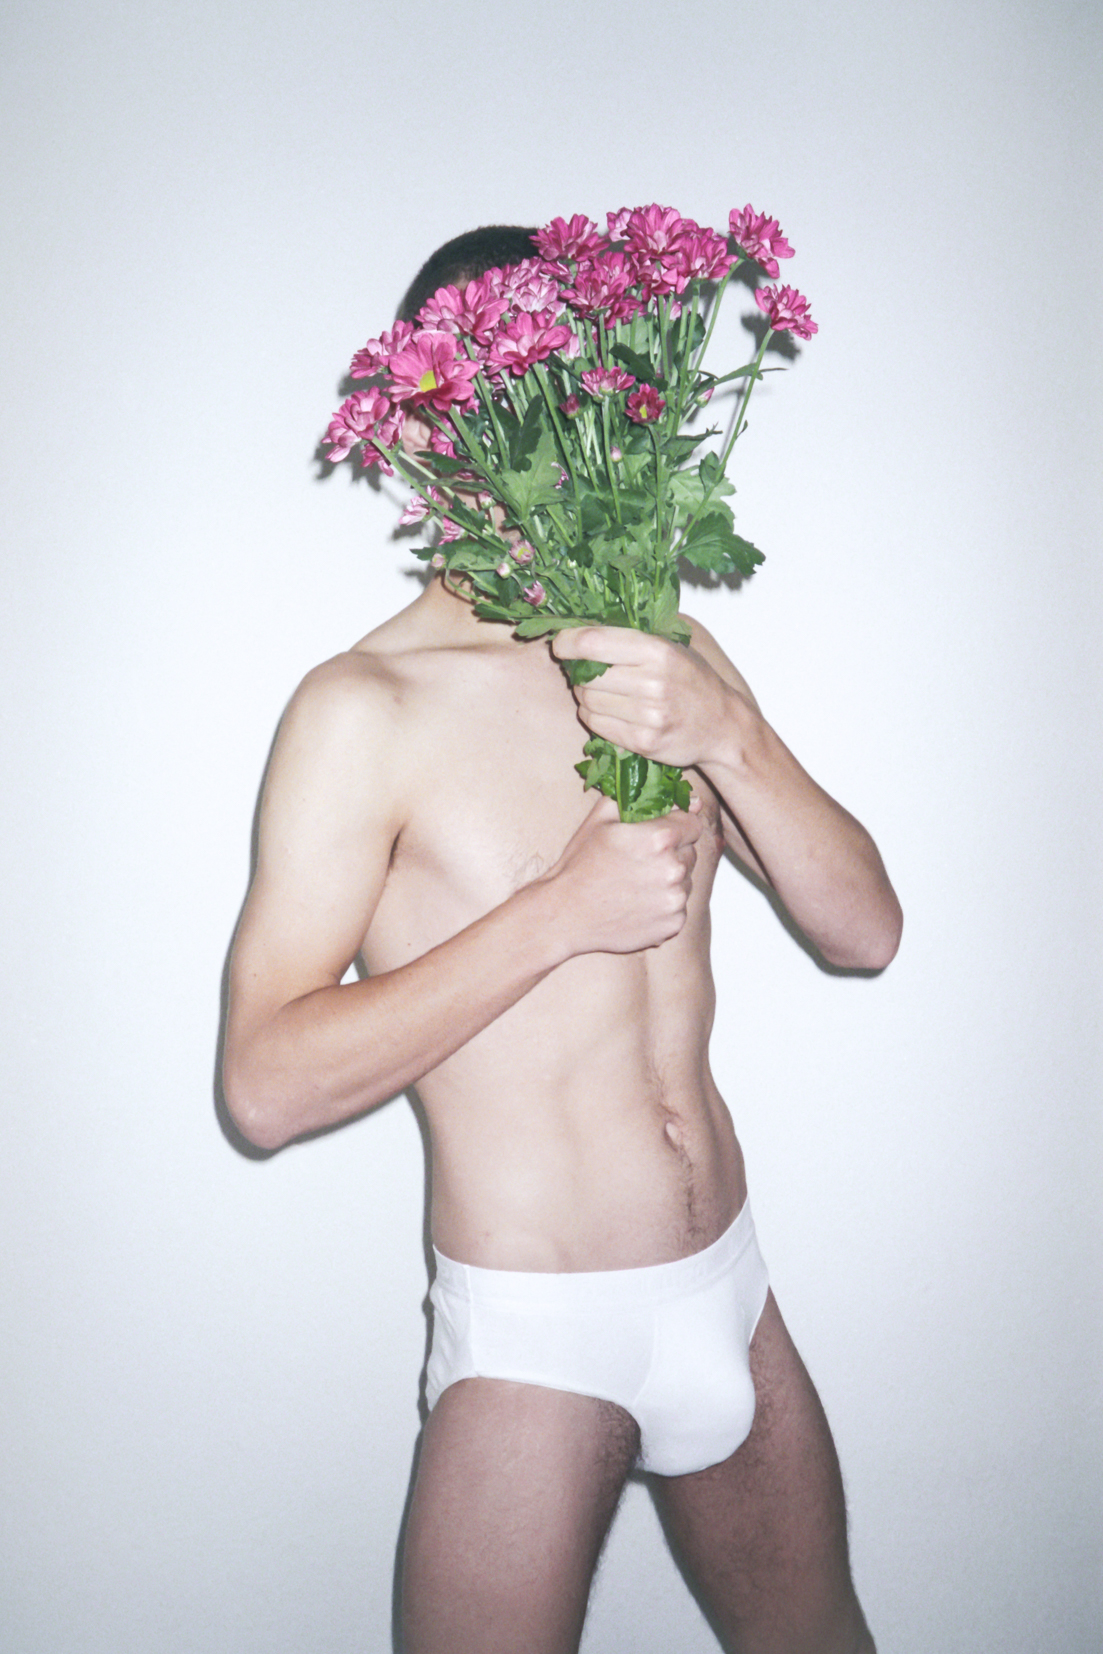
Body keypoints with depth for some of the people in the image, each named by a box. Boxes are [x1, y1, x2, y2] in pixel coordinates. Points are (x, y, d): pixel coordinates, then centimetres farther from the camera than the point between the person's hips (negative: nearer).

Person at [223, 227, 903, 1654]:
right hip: (533, 1333, -5)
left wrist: (728, 736, -20)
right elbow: (267, 1085, -19)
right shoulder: (365, 706, -13)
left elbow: (864, 931, -3)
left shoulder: (671, 664, 4)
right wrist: (558, 913, -24)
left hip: (726, 1287, 6)